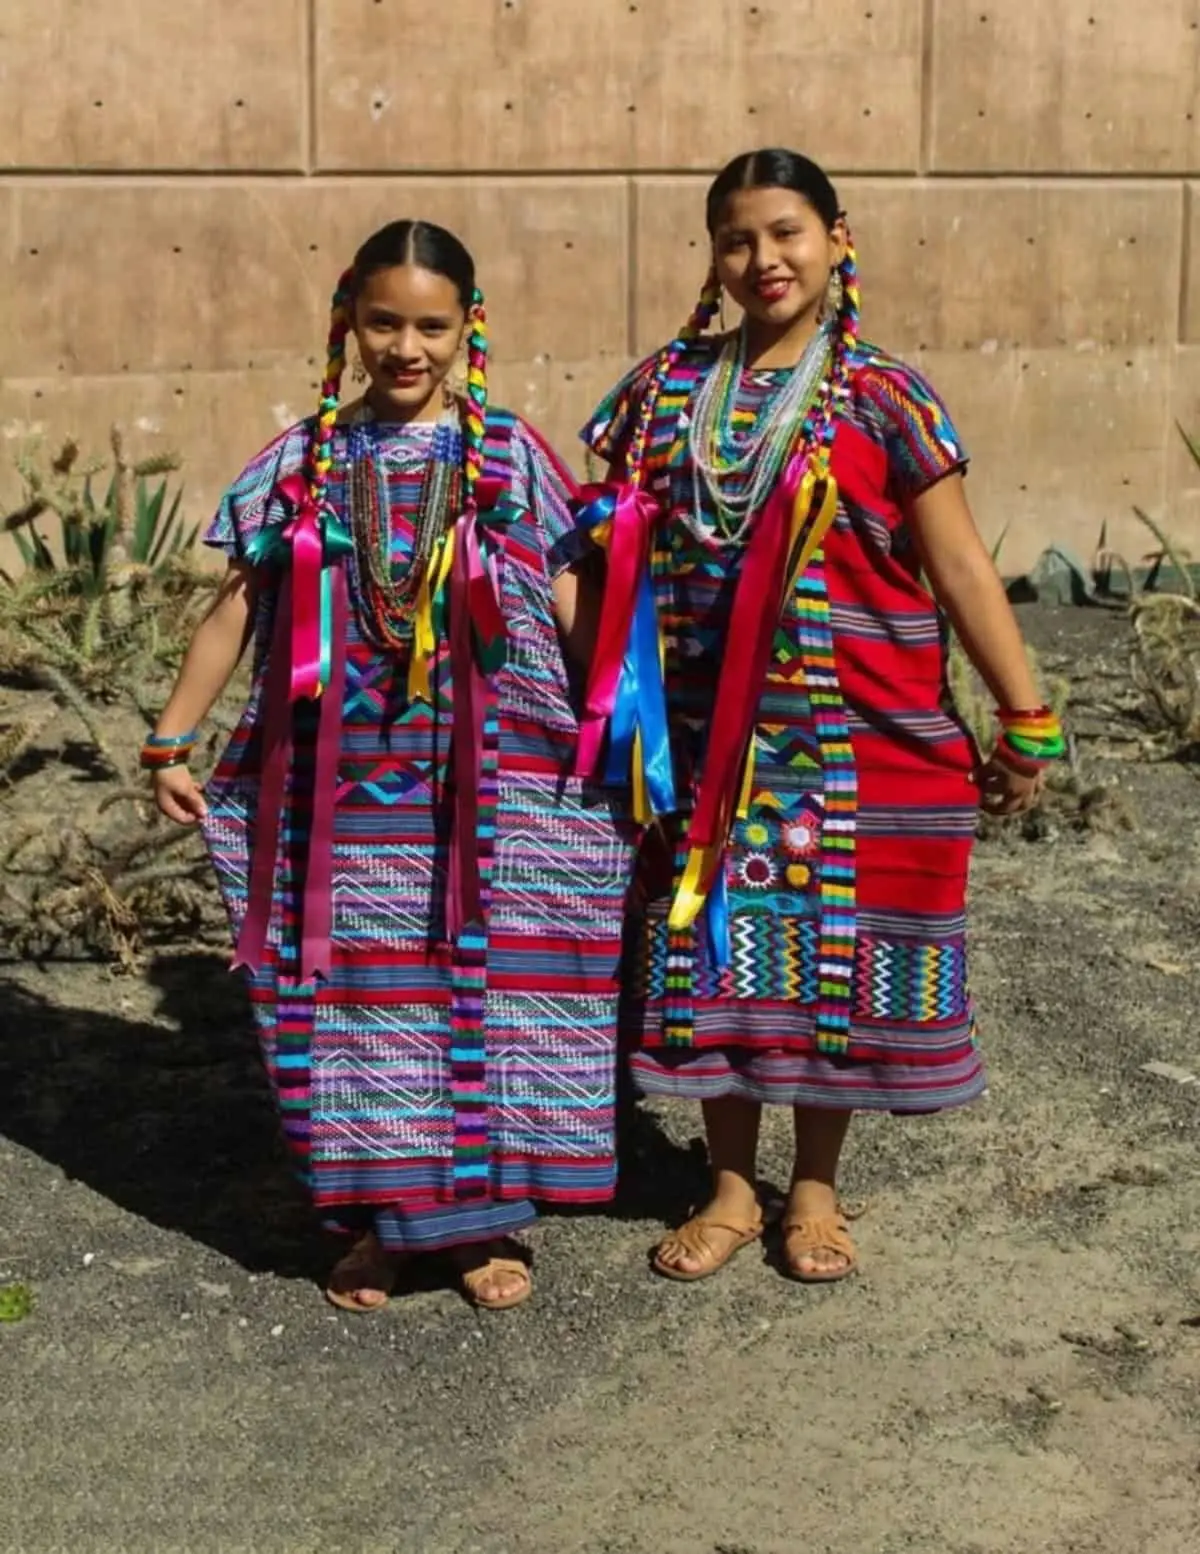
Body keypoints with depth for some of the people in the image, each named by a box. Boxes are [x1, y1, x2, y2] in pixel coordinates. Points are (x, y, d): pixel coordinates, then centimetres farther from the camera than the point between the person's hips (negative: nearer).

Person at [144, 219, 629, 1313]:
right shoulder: (306, 462, 4)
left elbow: (575, 609, 0)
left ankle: (481, 1214, 19)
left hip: (484, 778, -1)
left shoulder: (509, 457, 0)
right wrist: (170, 742, 6)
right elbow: (236, 611, 8)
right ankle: (376, 1216, 22)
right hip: (349, 776, 1)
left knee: (483, 977, 3)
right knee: (361, 985, 7)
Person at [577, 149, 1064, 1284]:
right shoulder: (665, 390, 4)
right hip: (706, 740, 3)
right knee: (713, 954, 9)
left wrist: (1025, 721, -5)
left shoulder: (883, 402, -5)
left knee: (835, 955, 8)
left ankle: (814, 1189, 28)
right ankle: (731, 1189, 27)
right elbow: (603, 547, 9)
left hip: (857, 738, -2)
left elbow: (960, 568, -5)